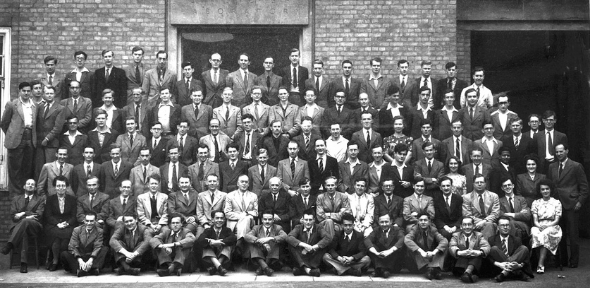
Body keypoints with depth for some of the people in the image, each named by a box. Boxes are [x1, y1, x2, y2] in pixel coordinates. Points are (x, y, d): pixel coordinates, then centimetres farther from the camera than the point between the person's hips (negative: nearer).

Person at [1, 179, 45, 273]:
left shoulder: (40, 199, 18)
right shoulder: (16, 199, 25)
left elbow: (38, 215, 2)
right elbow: (13, 216, 9)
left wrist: (23, 214, -6)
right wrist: (28, 216, -7)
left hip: (34, 227, -1)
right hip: (17, 226, 1)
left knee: (25, 221, -39)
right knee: (23, 232, -39)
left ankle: (9, 245, -50)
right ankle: (23, 263, -51)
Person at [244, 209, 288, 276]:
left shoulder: (277, 228, 10)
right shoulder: (257, 228, 12)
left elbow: (284, 236, -14)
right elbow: (246, 236, -10)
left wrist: (270, 239, -30)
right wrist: (259, 240, -29)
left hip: (273, 256, -1)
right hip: (259, 256, 1)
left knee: (277, 241, -24)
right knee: (251, 242, -21)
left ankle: (261, 268, -30)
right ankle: (265, 267, -41)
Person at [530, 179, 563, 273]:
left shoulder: (556, 202, 10)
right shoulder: (536, 203, 14)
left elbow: (556, 220, 2)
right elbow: (535, 221, 6)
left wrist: (547, 225, -16)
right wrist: (540, 226, -17)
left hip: (552, 227, -1)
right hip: (538, 227, 1)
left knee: (545, 234, -36)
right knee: (535, 233, -35)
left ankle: (540, 264, -38)